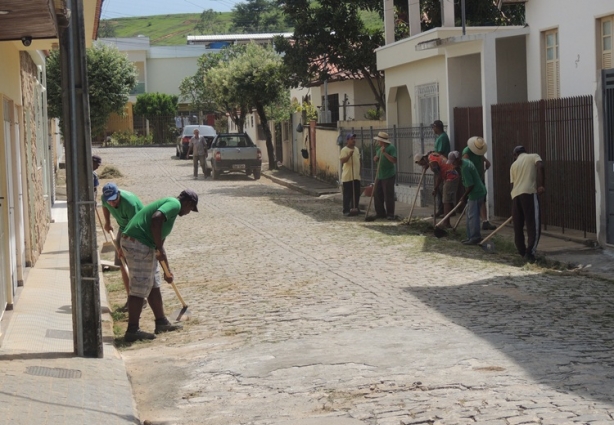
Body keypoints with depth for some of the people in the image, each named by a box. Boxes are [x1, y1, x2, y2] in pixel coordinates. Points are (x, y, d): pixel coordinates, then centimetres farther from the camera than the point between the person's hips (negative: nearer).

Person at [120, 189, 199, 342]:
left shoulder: (168, 203, 26)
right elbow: (156, 218, -25)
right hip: (139, 245, -10)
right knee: (140, 289, -5)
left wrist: (167, 269, 40)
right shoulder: (175, 204, -5)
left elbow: (159, 239, 33)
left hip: (131, 242, 10)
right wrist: (159, 248, -18)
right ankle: (132, 331, -2)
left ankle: (161, 323, 28)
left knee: (154, 286, 19)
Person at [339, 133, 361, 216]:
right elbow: (342, 160, -23)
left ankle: (355, 208, 24)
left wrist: (359, 171, 19)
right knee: (347, 195, -4)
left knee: (356, 194, 13)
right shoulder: (344, 150, -12)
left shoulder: (356, 149, 14)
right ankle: (346, 211, 0)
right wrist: (349, 155, -36)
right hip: (347, 177, -8)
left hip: (356, 176, 8)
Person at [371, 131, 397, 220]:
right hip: (380, 176, 9)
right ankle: (380, 213, 18)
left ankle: (390, 214, 0)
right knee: (377, 195, 9)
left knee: (388, 196, -7)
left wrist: (384, 153, -23)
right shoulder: (380, 148, 16)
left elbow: (394, 160, -20)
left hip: (388, 176, -9)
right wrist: (376, 158, 1)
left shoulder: (391, 148, -11)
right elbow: (376, 159, 24)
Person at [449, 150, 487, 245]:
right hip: (478, 192, 11)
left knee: (472, 216, -6)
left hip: (476, 194, -11)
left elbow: (470, 185, -23)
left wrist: (464, 196, -10)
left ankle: (474, 238, -3)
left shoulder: (465, 168, -22)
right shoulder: (466, 162, 10)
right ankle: (471, 237, 21)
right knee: (470, 215, 15)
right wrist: (466, 195, 20)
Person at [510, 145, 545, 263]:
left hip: (516, 195, 5)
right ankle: (530, 252, -16)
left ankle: (522, 253, 18)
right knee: (534, 225, -5)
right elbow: (540, 166, -7)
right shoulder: (534, 156, 15)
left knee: (518, 226, 13)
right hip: (529, 193, -5)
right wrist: (541, 185, -9)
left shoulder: (514, 165, 27)